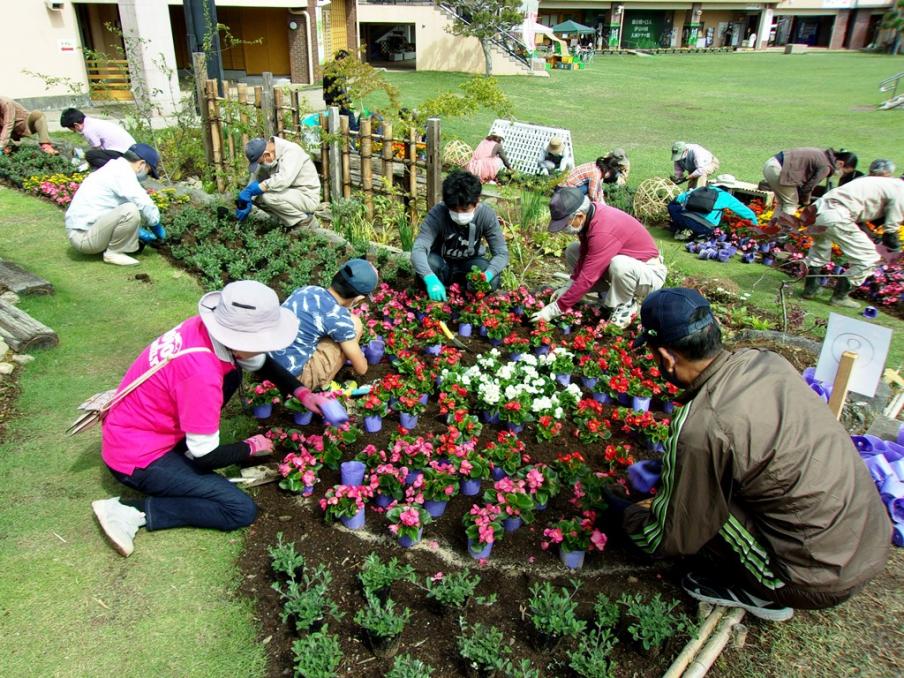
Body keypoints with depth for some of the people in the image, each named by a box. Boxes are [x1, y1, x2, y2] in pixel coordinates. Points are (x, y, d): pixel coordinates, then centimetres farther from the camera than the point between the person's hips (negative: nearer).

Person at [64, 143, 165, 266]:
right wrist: (157, 228, -5)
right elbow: (145, 205, -21)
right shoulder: (123, 172, -15)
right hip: (84, 236, -10)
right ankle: (114, 252, -10)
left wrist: (138, 232, 23)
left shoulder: (114, 169, 16)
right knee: (131, 211, -26)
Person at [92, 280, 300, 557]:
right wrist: (251, 448, -5)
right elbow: (205, 457, -24)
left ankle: (185, 442, 11)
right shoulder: (201, 374, -35)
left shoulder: (204, 325, -12)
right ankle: (131, 512, -8)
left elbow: (256, 362, 8)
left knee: (233, 372, 9)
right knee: (242, 510, -9)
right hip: (138, 459, -8)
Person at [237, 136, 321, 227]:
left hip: (307, 197, -9)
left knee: (267, 196, -25)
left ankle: (303, 217, -7)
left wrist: (251, 190, -30)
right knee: (256, 196, 0)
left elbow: (283, 180, -36)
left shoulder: (291, 151, -23)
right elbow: (256, 178, 5)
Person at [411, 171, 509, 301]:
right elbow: (418, 249, -40)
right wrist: (430, 279, -60)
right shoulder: (437, 214, -31)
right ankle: (436, 300, -6)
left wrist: (486, 275, -47)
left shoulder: (487, 215, -25)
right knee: (428, 261, -35)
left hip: (470, 262, 1)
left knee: (492, 280, -29)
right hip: (441, 262, -1)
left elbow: (501, 253, -25)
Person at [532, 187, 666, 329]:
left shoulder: (603, 232, -35)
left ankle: (625, 305, -10)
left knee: (619, 265, -40)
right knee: (572, 251, 3)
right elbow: (585, 255, 3)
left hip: (650, 273, -8)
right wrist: (570, 285, -7)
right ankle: (608, 294, 8)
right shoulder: (589, 214, -10)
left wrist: (554, 309, -30)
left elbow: (587, 278, -35)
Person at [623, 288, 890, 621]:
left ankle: (758, 591, 7)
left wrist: (627, 515, 9)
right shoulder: (766, 360, -4)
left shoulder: (700, 426, -26)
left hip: (821, 579, -7)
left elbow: (674, 539, -12)